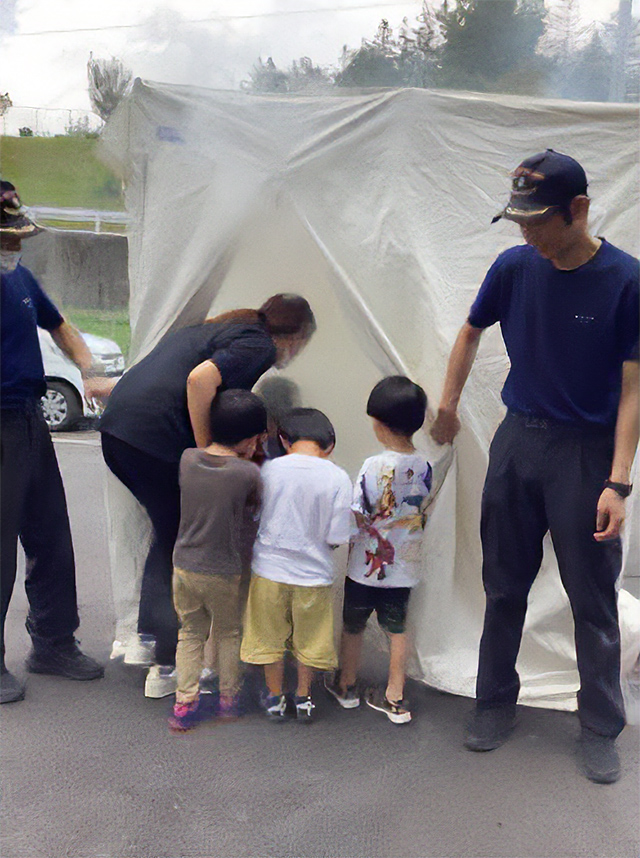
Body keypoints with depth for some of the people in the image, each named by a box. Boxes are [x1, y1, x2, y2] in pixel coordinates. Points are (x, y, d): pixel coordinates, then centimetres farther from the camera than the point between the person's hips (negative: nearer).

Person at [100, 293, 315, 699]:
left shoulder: (220, 327, 24)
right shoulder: (260, 346, -4)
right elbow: (200, 379, -21)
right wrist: (205, 452, -12)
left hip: (116, 427, 9)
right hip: (156, 441, -9)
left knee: (170, 533, 24)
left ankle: (148, 638, 33)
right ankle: (168, 666, 15)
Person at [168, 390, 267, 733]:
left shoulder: (187, 458, -7)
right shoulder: (248, 473, -19)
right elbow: (257, 506, -1)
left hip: (184, 566, 3)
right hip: (225, 574, -3)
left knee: (190, 633, 19)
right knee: (229, 634, 19)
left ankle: (185, 702, 21)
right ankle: (228, 698, 33)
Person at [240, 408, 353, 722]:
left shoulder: (268, 470, -12)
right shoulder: (338, 478, -14)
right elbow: (336, 538, -12)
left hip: (269, 569, 0)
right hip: (314, 575, 0)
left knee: (271, 637, 20)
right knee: (308, 639, 21)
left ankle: (276, 699, 36)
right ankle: (303, 699, 37)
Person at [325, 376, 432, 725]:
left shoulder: (374, 466, -22)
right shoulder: (423, 465, -7)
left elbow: (356, 519, -18)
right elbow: (423, 516, 5)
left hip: (366, 565, -4)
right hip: (404, 565, 4)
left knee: (353, 624, 17)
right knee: (396, 627, 15)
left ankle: (346, 685, 35)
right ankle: (395, 698, 22)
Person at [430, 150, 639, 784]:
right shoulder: (514, 267, -2)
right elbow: (471, 332, 16)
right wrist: (448, 405, 14)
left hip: (586, 452, -3)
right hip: (517, 440, 4)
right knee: (504, 587, 13)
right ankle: (496, 703, 30)